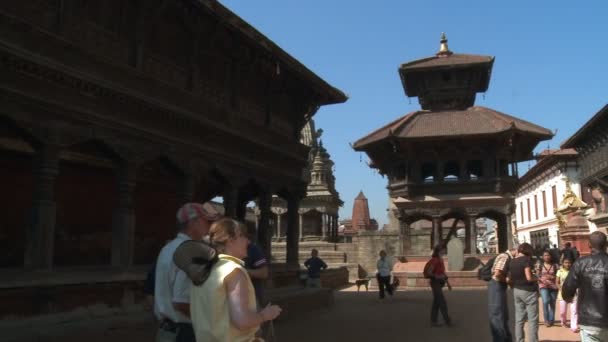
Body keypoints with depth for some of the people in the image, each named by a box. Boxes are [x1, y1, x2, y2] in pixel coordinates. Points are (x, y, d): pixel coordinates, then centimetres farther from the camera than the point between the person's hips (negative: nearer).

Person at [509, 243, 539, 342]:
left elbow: (510, 279, 9)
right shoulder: (526, 260, -13)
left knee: (519, 320, 10)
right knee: (532, 320, 1)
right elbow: (529, 277, -19)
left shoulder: (512, 262, 7)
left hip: (517, 291, 7)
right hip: (528, 291, -7)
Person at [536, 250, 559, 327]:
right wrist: (542, 279, -15)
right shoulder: (540, 265, 4)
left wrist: (552, 277, -13)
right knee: (545, 302, -18)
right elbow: (537, 276, 4)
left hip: (553, 287, 2)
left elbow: (558, 276, 4)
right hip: (543, 286, -1)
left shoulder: (555, 265, 4)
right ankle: (546, 320, -4)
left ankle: (551, 320, 23)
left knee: (552, 303, 6)